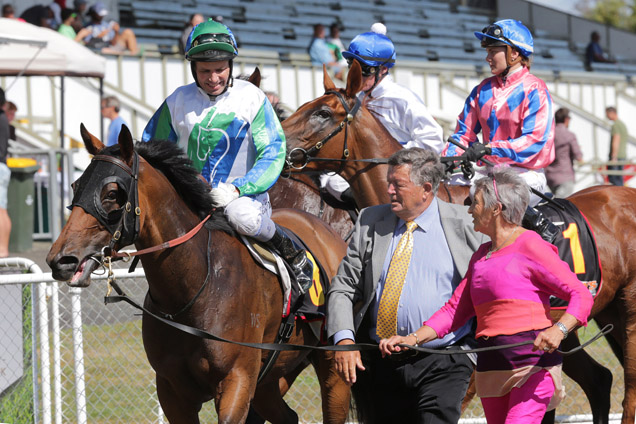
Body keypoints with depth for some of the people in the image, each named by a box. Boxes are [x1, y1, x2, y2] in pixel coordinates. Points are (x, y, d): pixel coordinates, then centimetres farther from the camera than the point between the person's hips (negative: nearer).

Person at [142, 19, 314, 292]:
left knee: (242, 215, -38)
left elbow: (273, 156, -11)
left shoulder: (252, 99, -5)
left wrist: (236, 189, -26)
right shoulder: (178, 101, 3)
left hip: (245, 195, -4)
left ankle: (296, 258, -11)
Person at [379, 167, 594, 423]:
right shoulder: (481, 256, 18)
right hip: (491, 367, 8)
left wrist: (558, 330, -29)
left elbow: (581, 296, -11)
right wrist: (413, 339, 4)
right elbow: (455, 310, 18)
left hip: (533, 363, -8)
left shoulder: (530, 247, -6)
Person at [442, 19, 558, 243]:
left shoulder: (534, 90, -8)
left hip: (526, 172, -7)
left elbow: (534, 140, -18)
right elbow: (465, 132, 13)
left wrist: (489, 149, -29)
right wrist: (447, 157, -8)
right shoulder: (483, 89, 12)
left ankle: (541, 225, -16)